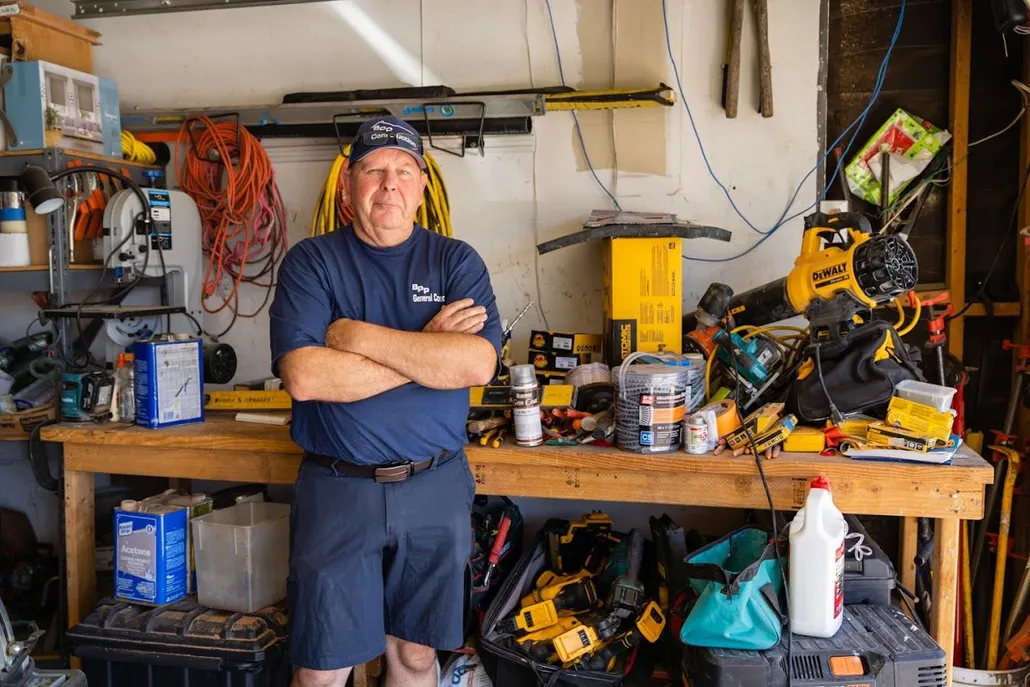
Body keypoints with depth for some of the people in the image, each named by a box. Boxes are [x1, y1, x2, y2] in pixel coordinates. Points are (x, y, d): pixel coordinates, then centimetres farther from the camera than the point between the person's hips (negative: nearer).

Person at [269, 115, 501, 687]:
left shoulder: (457, 262, 2)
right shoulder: (311, 263, -2)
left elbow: (478, 364, -16)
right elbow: (304, 376, -18)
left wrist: (361, 336, -16)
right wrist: (430, 350, -15)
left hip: (436, 489, 2)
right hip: (337, 489, -1)